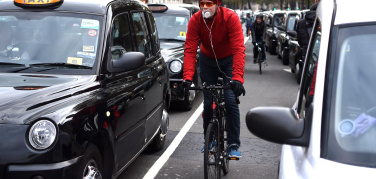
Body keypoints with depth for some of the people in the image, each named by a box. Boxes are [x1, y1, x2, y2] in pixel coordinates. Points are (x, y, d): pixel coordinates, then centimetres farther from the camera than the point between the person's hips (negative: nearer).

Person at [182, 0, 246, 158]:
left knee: (231, 102, -13)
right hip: (207, 60, 2)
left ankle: (234, 145, -3)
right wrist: (187, 77, -37)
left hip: (228, 60, -2)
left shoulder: (231, 18, -29)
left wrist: (237, 78, -46)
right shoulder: (195, 20, -21)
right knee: (208, 103, 2)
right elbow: (190, 50, -24)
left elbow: (238, 49, -35)